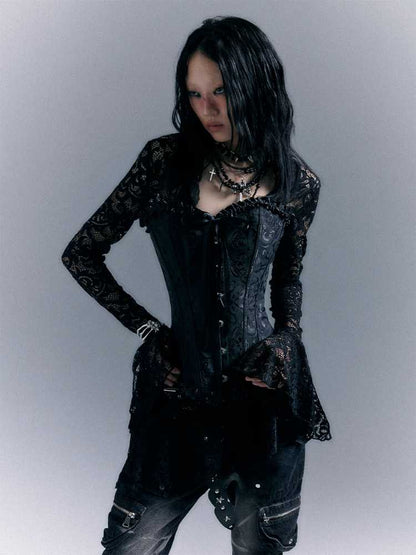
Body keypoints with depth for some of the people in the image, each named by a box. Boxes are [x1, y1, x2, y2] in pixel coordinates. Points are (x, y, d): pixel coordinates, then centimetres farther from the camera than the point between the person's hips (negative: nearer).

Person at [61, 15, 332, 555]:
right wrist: (148, 328, -1)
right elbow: (81, 253, 3)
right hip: (179, 390, 0)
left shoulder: (297, 182, 2)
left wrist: (286, 337, 0)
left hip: (264, 391, 1)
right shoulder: (165, 160, -3)